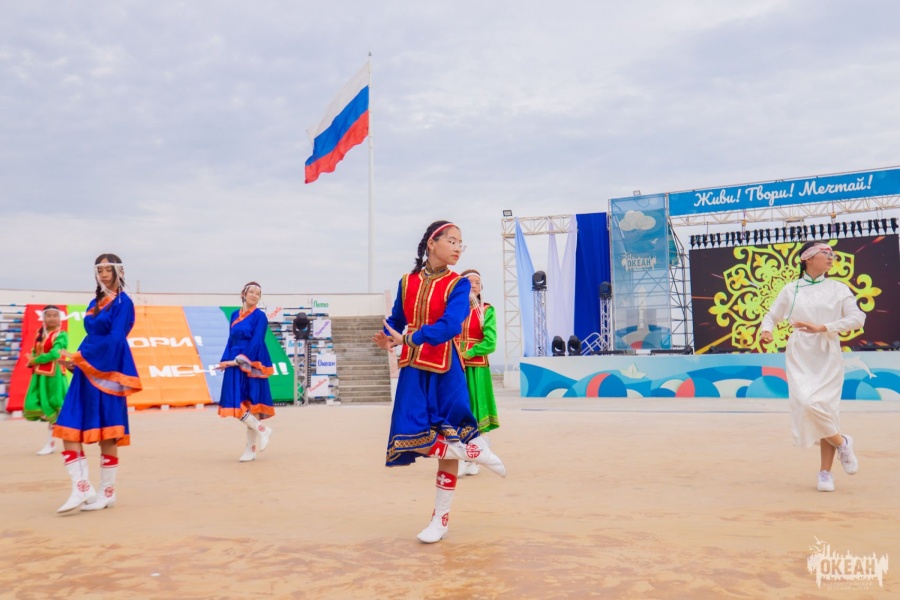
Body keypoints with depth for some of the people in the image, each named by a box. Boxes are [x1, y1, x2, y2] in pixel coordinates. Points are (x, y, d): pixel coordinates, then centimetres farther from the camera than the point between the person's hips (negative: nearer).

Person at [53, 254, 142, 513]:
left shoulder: (123, 302, -4)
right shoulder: (95, 303, 17)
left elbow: (114, 340, -14)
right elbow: (90, 336, 15)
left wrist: (78, 356, -14)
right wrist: (74, 359, -3)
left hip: (106, 373, -7)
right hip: (86, 374, 7)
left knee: (106, 435, -1)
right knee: (69, 430, -2)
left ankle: (107, 493, 9)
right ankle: (82, 489, 2)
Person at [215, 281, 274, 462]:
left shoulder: (260, 316, -4)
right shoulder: (235, 315, 14)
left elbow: (256, 342, -12)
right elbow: (231, 340, 14)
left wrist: (238, 361, -18)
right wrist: (225, 360, 0)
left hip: (251, 366, -5)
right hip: (235, 367, 5)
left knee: (250, 404, -7)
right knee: (235, 404, 1)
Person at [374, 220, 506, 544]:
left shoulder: (457, 284, -4)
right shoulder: (407, 282, 6)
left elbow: (450, 325, -19)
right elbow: (396, 320, 10)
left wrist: (408, 338, -27)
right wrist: (386, 337, -13)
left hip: (445, 370, -2)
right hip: (413, 370, 3)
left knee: (448, 441, 2)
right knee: (410, 437, -12)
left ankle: (441, 518, 18)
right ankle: (474, 451, 7)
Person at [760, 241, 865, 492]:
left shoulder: (838, 289, 7)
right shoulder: (790, 290, 9)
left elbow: (857, 318, -3)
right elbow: (772, 315, 15)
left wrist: (822, 327, -15)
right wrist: (766, 330, -8)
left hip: (828, 356, 0)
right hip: (799, 356, 0)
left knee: (823, 407, -9)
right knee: (805, 403, -18)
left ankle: (826, 472, 8)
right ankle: (841, 442, 10)